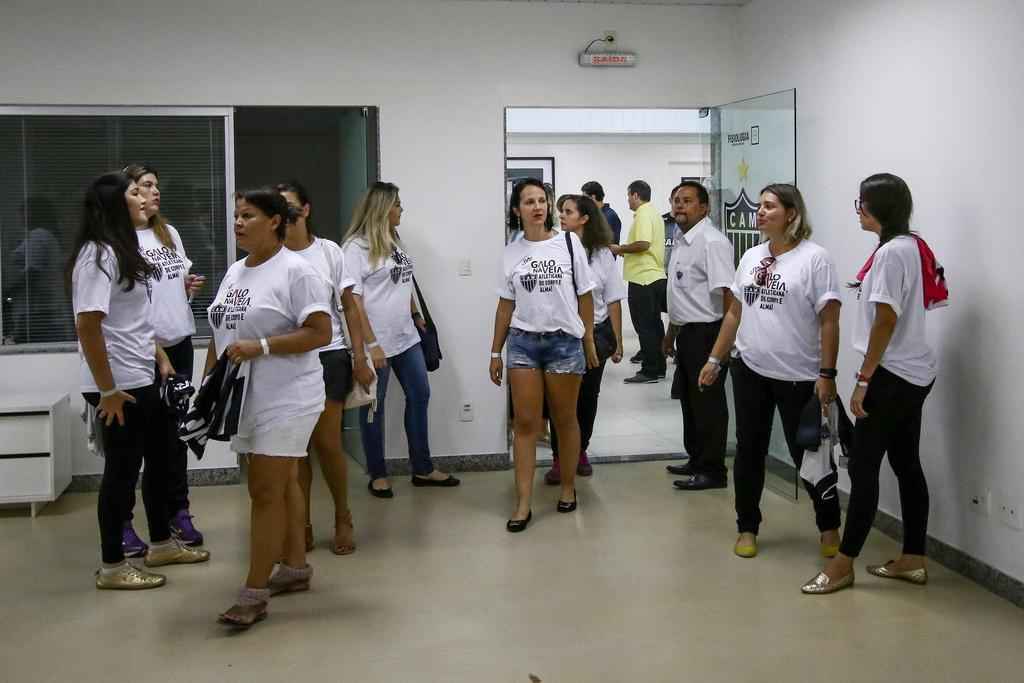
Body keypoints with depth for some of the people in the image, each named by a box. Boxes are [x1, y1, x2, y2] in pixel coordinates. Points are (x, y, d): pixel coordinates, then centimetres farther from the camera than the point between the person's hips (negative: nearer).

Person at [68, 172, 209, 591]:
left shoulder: (123, 250, 14)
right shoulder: (98, 254, -18)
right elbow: (88, 327, -23)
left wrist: (160, 359, 18)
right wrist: (107, 390, -22)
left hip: (141, 379, 10)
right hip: (117, 385, -10)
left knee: (159, 459, 18)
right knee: (122, 470, 0)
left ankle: (161, 544, 33)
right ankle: (112, 567, 13)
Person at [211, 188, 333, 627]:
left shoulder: (295, 271, -12)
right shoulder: (234, 271, 13)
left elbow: (320, 333, -19)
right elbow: (221, 333, 19)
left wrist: (260, 347, -23)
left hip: (286, 401, -8)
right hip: (246, 399, 8)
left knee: (266, 492, -8)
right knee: (282, 485, 16)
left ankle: (254, 594, -4)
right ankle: (296, 567, 28)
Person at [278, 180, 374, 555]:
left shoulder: (329, 251, 1)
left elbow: (349, 305, 4)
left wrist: (359, 356, -1)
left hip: (328, 355, -1)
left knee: (327, 443, 1)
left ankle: (343, 517, 22)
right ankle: (303, 525, 19)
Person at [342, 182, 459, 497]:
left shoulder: (394, 241, 11)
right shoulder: (356, 247, -13)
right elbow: (353, 299, -16)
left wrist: (416, 315, 16)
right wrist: (371, 344, -19)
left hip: (406, 337, 8)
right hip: (377, 342, -8)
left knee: (419, 397, 11)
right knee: (374, 407, 5)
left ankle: (423, 469, 21)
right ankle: (378, 475, 17)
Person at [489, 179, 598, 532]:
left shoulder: (569, 243, -1)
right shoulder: (511, 253, 4)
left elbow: (585, 297, 3)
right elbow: (505, 305, 9)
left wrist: (589, 342, 3)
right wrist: (495, 352, 9)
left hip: (564, 341, -1)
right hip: (523, 343, 1)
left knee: (565, 420, 10)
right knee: (525, 424, 0)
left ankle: (568, 487, 27)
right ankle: (523, 503, 2)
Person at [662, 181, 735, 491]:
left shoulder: (712, 241, -17)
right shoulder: (680, 241, 13)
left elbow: (728, 293, -22)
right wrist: (671, 334, 25)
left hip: (707, 333, -10)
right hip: (686, 332, 10)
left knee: (708, 403, -2)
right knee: (688, 398, 18)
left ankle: (713, 471, 7)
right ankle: (696, 460, 30)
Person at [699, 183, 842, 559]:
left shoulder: (814, 258, -9)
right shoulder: (751, 257, 9)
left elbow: (829, 321, -12)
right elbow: (734, 313, 15)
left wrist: (827, 374, -16)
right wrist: (715, 359, 13)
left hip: (798, 377, -5)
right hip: (750, 371, 5)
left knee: (807, 454, 5)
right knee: (749, 451, 11)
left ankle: (829, 527, 25)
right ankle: (747, 528, 24)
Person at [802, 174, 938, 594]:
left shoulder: (891, 252, -18)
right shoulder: (912, 246, 12)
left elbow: (885, 322, -20)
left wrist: (864, 379, -16)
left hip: (892, 375, -10)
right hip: (914, 372, 10)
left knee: (863, 466, -4)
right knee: (906, 464, 12)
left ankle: (844, 564, 2)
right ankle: (913, 560, 19)